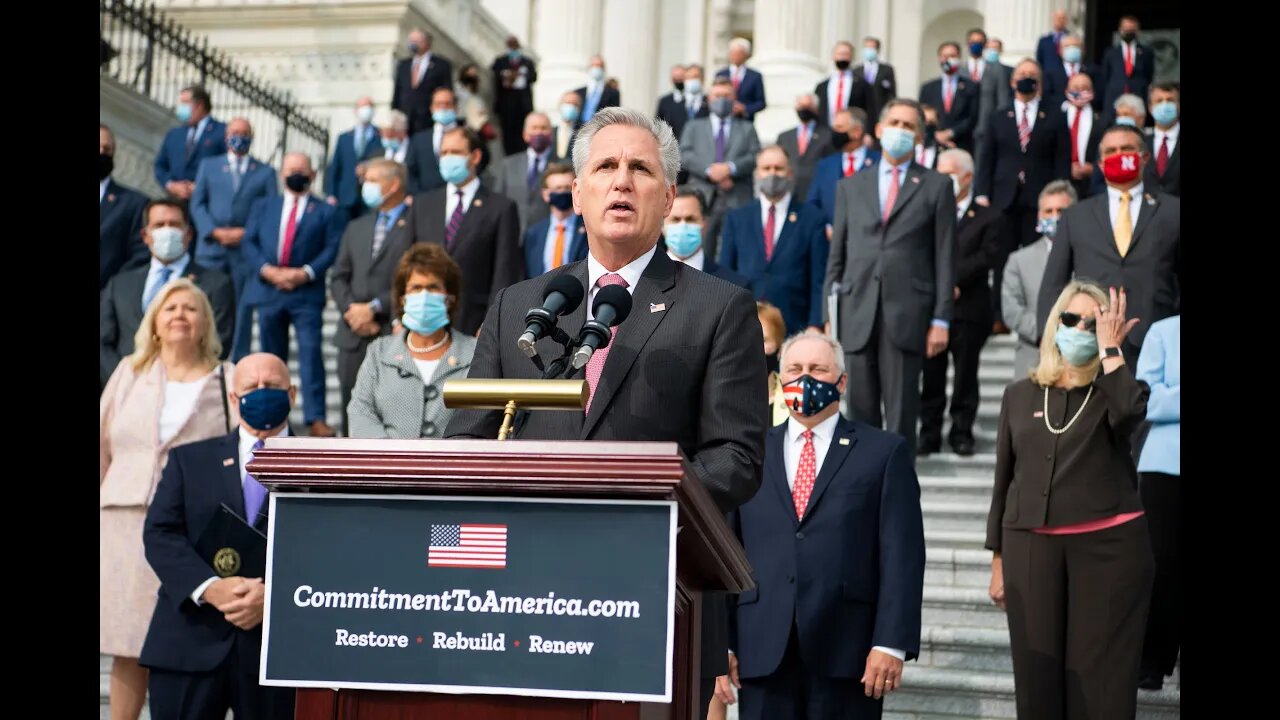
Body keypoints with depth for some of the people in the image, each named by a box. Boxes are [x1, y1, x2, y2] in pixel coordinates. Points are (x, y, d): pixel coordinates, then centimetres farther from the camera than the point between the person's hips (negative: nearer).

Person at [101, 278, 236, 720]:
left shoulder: (228, 383, 6)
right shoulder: (129, 373, 15)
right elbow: (102, 448, 16)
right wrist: (101, 508, 13)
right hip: (126, 525, 3)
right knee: (127, 648, 5)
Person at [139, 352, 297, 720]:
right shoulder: (189, 460, 14)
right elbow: (160, 534, 3)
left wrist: (275, 593, -18)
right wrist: (209, 588, -14)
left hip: (279, 643, -1)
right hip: (190, 643, 1)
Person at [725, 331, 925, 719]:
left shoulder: (884, 451, 7)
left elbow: (902, 554, 0)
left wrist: (892, 643, -9)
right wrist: (721, 642, 2)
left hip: (846, 650, -2)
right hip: (763, 651, 2)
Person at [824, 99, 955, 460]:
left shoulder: (936, 187, 7)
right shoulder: (850, 186, 15)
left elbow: (945, 257, 3)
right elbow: (837, 254, 13)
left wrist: (941, 319, -4)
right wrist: (830, 314, 5)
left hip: (908, 314, -2)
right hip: (857, 314, 3)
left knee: (902, 413, -1)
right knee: (860, 412, 5)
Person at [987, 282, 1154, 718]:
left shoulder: (1112, 391, 5)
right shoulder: (1020, 395, 11)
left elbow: (1131, 411, -22)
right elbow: (1004, 480, 13)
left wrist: (1109, 348, -10)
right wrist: (998, 560, 11)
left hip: (1108, 546, -2)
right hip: (1030, 547, 3)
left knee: (1100, 680, -2)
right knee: (1037, 681, 5)